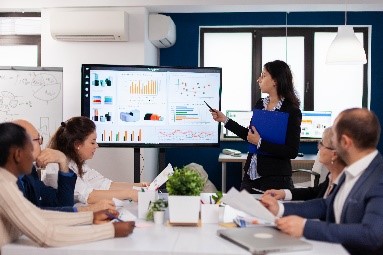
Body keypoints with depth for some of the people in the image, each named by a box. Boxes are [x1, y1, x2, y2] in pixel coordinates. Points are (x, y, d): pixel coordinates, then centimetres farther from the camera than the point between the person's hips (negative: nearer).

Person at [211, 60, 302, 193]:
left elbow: (292, 152, -17)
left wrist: (260, 143, -17)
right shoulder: (260, 104, 5)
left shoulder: (292, 111, -12)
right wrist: (224, 120, 14)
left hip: (275, 178, -6)